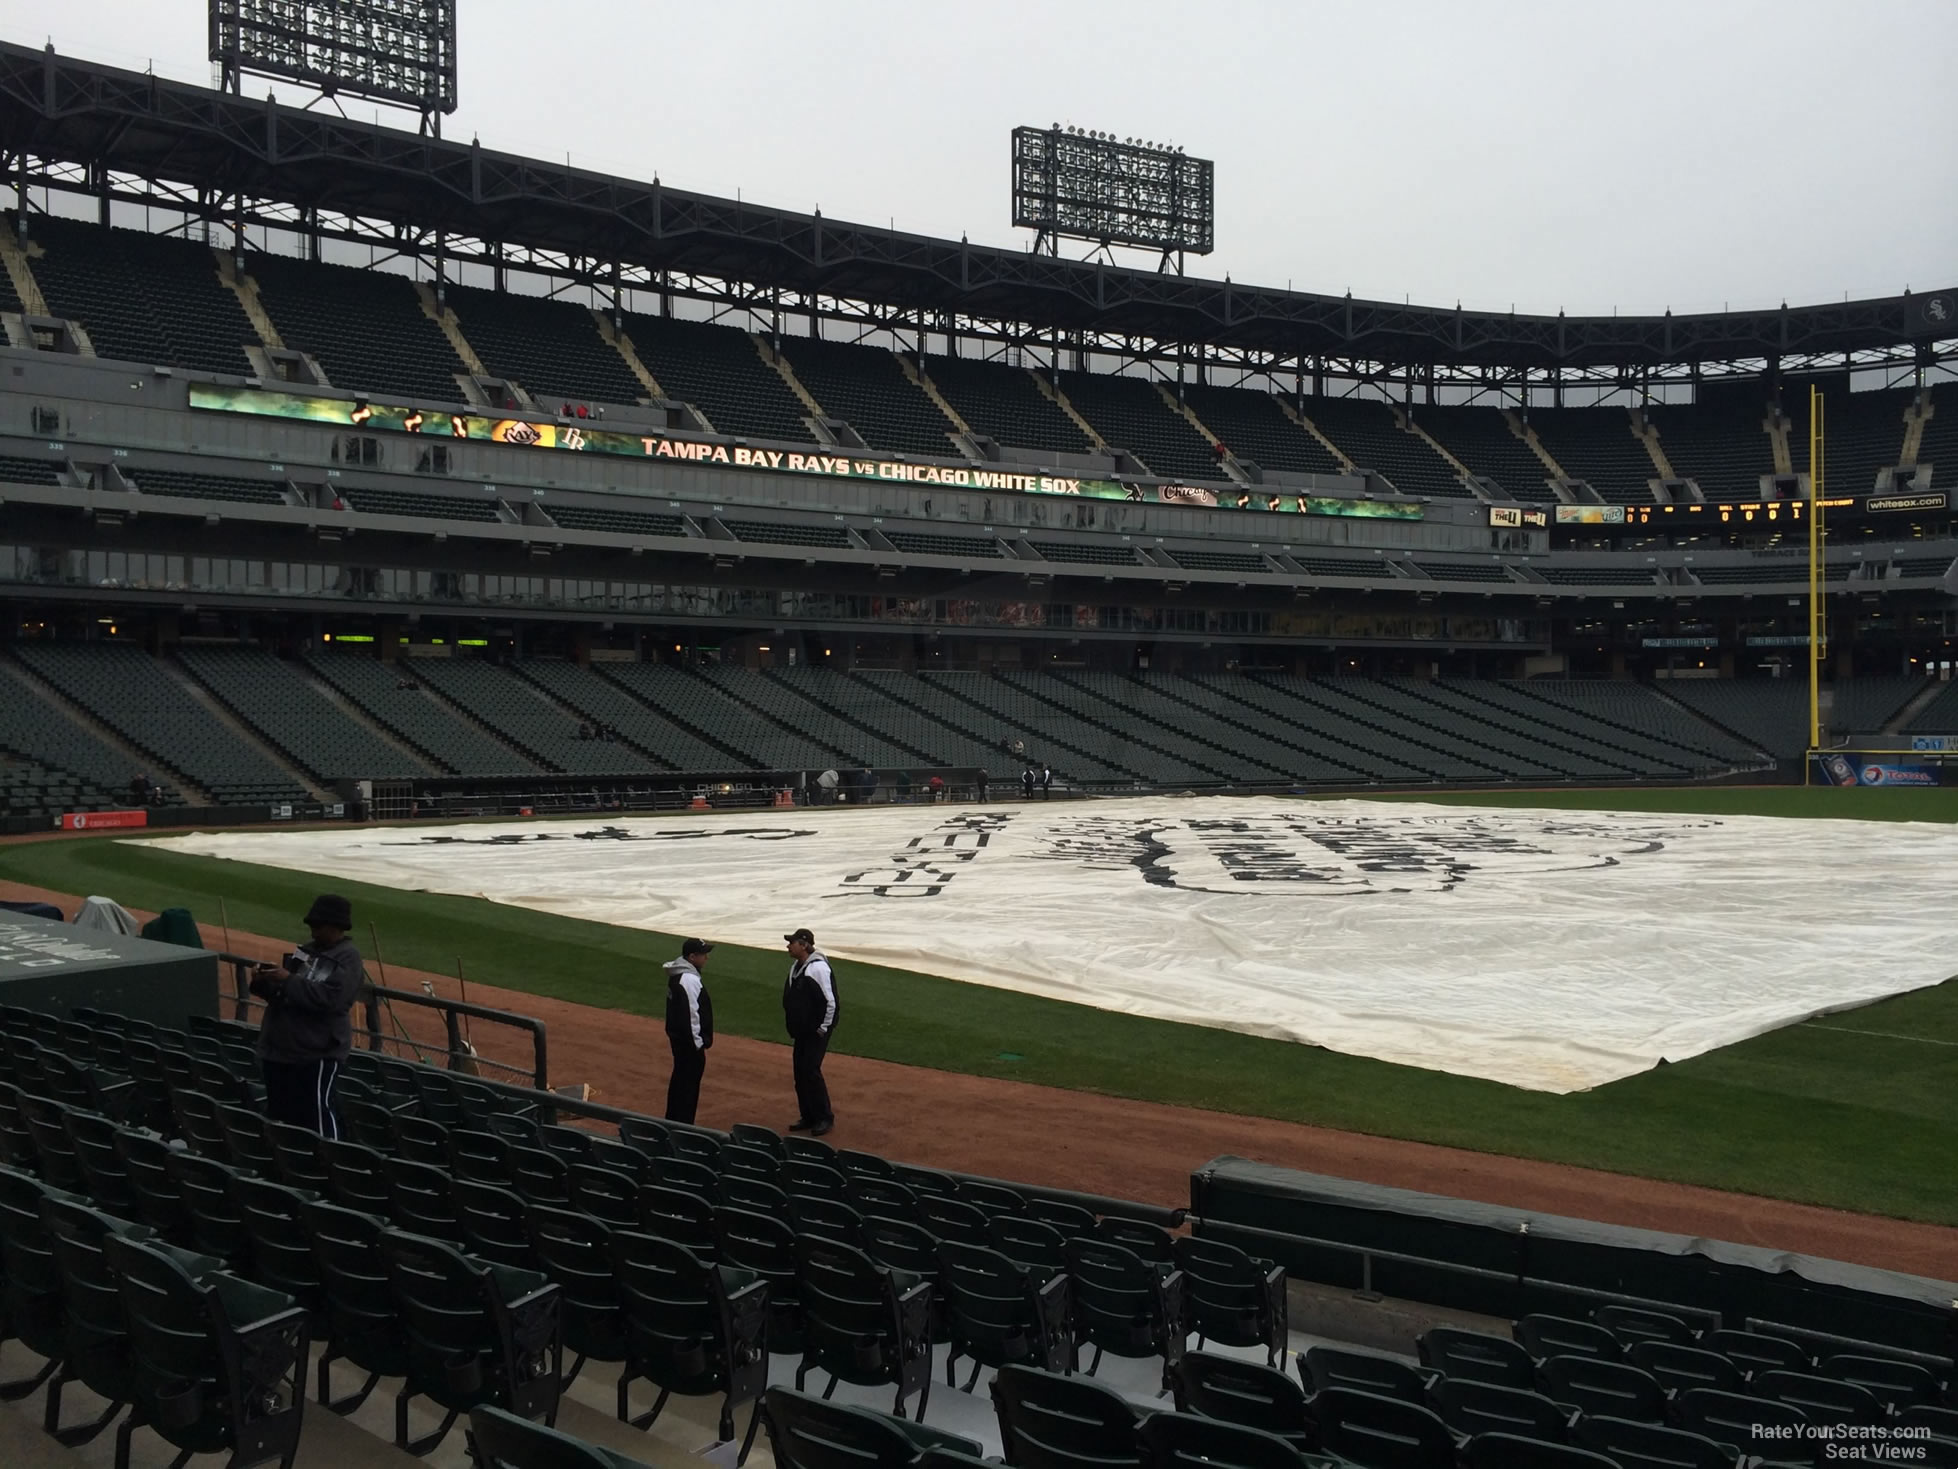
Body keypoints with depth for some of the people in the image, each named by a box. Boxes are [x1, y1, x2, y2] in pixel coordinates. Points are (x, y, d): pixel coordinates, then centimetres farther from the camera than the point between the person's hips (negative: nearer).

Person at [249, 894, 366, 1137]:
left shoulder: (348, 957, -9)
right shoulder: (305, 951, 14)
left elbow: (329, 998, -22)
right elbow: (282, 993, 19)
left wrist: (289, 980, -21)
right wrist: (263, 982, -2)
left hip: (319, 1053, -8)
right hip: (280, 1047, 8)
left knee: (316, 1114, -9)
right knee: (279, 1114, 15)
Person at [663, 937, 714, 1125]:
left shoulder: (676, 974, 9)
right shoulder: (690, 980, -23)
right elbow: (691, 1016, -24)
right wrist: (699, 1045, -18)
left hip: (677, 1036, 10)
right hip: (690, 1041, -10)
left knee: (679, 1080, 21)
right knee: (689, 1087, -2)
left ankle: (672, 1123, 32)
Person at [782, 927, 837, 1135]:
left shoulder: (818, 967, -19)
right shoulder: (795, 966, 9)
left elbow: (830, 1001, -20)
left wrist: (824, 1027, -15)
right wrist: (792, 1026, 15)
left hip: (817, 1030, -9)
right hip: (801, 1030, 9)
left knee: (811, 1070, -10)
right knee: (800, 1073, 11)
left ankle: (825, 1118, 1)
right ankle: (808, 1117, 22)